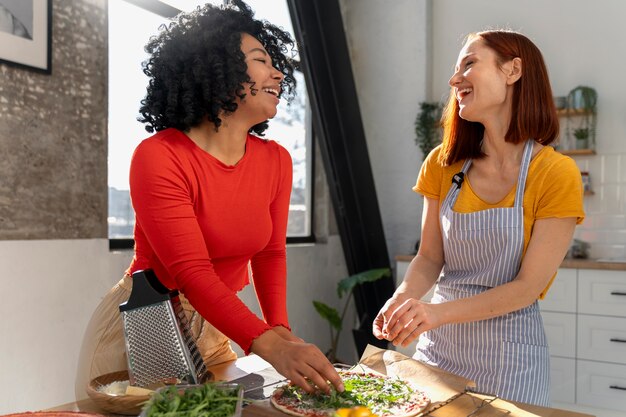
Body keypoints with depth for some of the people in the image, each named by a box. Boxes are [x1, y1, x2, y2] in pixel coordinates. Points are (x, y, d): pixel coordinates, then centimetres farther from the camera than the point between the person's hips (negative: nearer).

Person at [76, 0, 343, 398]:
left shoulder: (277, 160, -4)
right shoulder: (158, 157, -22)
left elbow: (270, 254, 2)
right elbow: (192, 272, -28)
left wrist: (279, 329, -14)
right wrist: (270, 346, -38)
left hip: (217, 330, 5)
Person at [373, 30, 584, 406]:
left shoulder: (557, 174, -14)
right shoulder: (444, 164, -2)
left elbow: (529, 287, -16)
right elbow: (430, 257, 1)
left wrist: (440, 312, -27)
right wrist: (405, 297, -20)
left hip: (508, 356, -4)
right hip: (440, 344, 4)